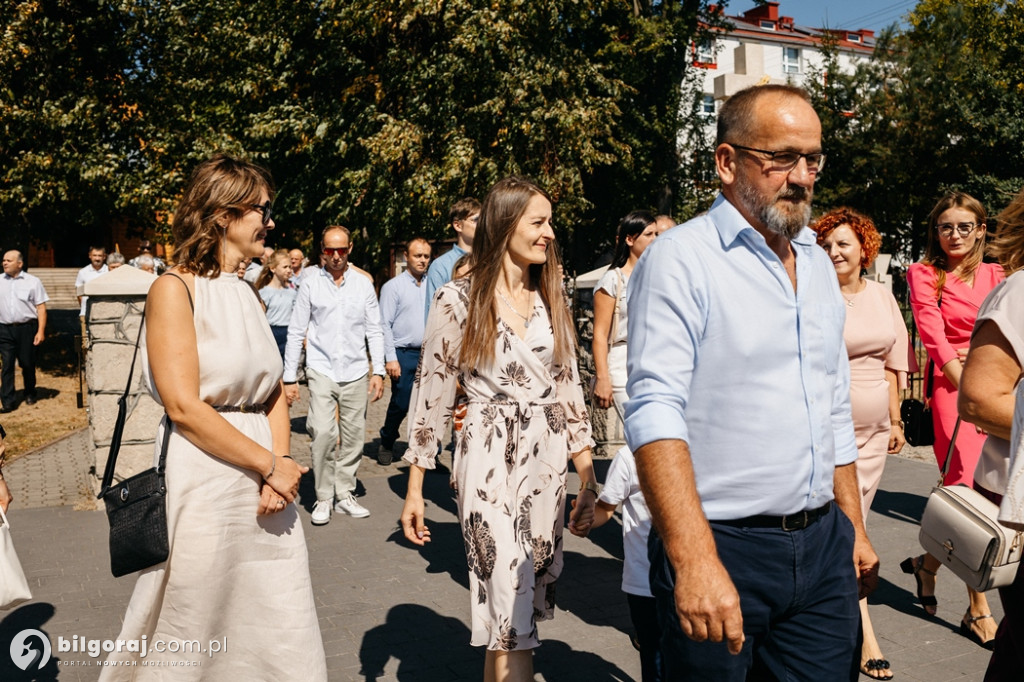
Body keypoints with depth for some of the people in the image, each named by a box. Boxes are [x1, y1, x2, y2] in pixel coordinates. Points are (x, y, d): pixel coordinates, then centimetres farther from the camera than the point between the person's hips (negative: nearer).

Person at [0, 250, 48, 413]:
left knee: (28, 364, 8)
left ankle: (29, 394, 28)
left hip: (26, 328, -1)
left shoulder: (33, 282, 2)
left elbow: (41, 308, 0)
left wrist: (41, 331, -7)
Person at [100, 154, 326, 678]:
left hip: (265, 487, 7)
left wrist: (280, 465, -5)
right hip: (204, 480, -6)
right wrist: (271, 465, -13)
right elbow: (184, 406, -16)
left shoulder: (247, 294, 14)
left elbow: (274, 395, 11)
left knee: (283, 637, 11)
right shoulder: (175, 289, -7)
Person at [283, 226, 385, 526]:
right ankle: (323, 498, 0)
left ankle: (345, 495, 20)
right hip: (321, 370, -2)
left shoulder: (363, 284, 7)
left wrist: (378, 371, 2)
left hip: (355, 372, 2)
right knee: (323, 433, -15)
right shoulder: (310, 284, 1)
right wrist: (289, 377, 0)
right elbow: (296, 332, 3)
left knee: (353, 436, 5)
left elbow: (374, 330, 9)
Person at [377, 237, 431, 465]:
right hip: (404, 354, -3)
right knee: (400, 404, 1)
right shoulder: (393, 286, -1)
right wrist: (390, 358, -10)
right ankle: (386, 445, 24)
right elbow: (384, 325, -4)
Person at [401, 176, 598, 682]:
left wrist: (589, 479, 9)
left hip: (548, 461, 5)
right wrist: (415, 489, -3)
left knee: (532, 597, 11)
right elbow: (431, 393, -2)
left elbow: (569, 388, 12)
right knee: (511, 608, -6)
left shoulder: (550, 300, 9)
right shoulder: (458, 300, -4)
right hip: (489, 460, -5)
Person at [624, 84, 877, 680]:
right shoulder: (681, 259, -11)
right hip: (720, 547, -6)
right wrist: (695, 561, -29)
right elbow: (655, 411, -21)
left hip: (824, 547, 6)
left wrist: (854, 528, 17)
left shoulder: (819, 264, 12)